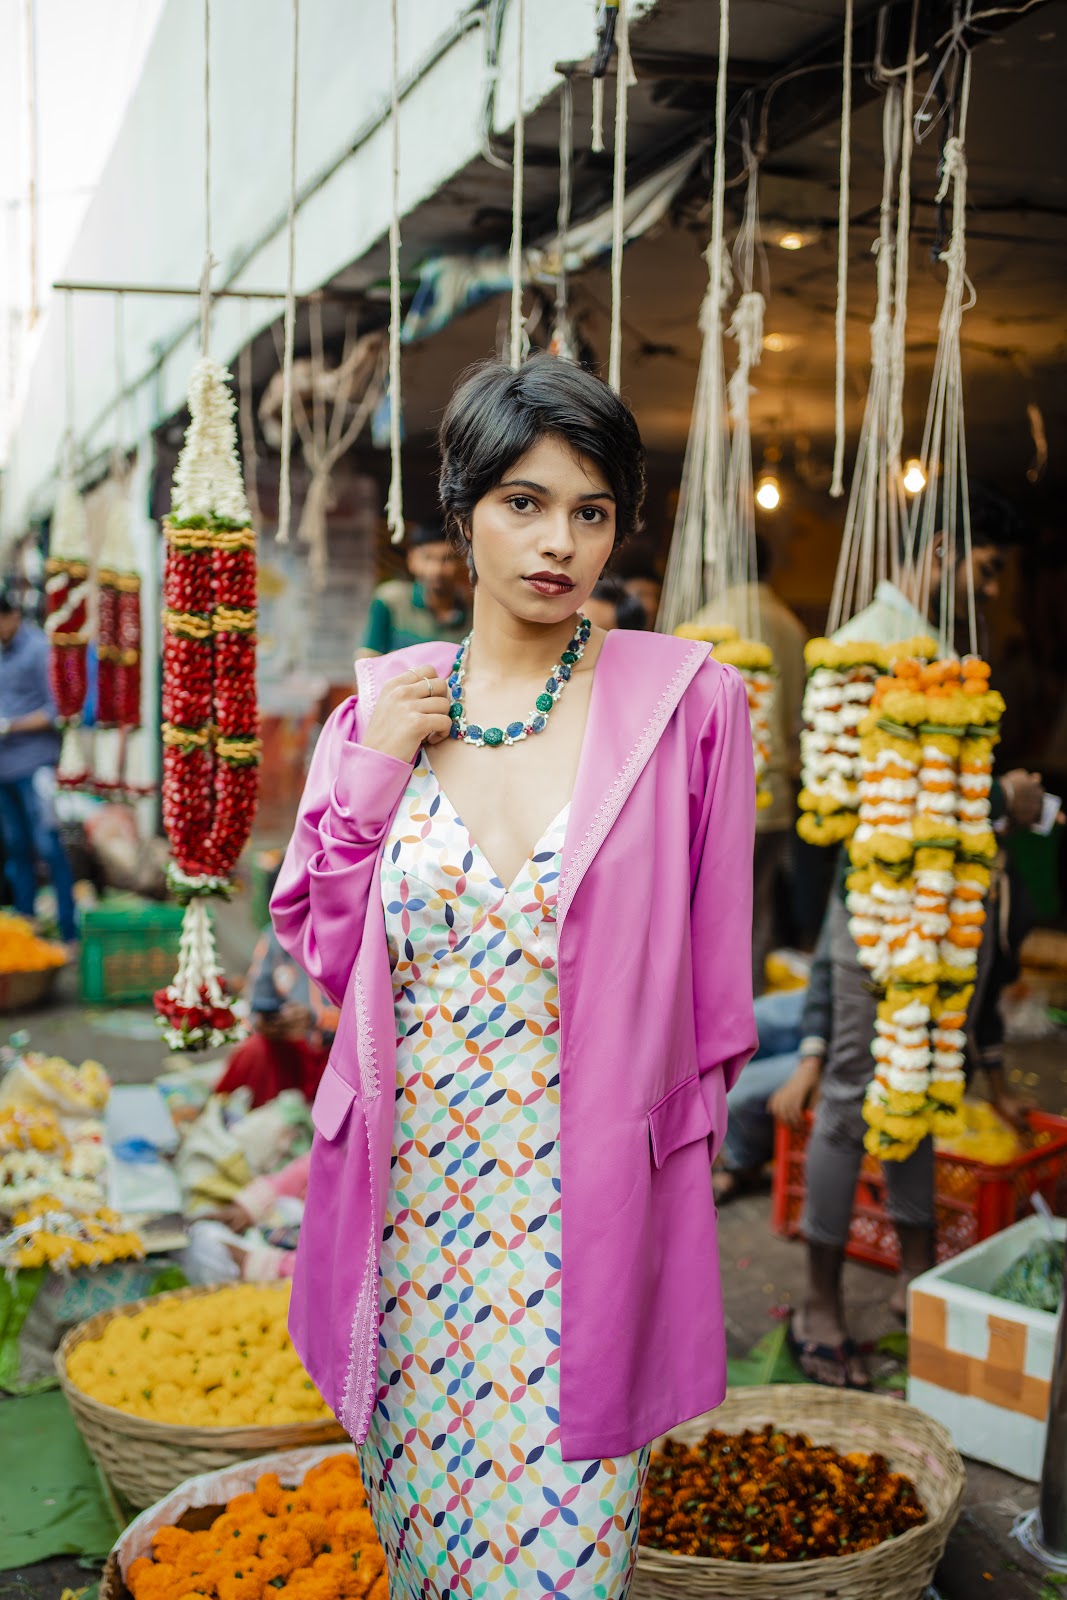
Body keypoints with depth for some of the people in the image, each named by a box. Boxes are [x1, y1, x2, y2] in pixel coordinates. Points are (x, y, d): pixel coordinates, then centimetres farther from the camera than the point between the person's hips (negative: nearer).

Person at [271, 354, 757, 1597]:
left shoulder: (687, 704, -6)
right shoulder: (381, 710, 2)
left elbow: (715, 974, 1)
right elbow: (320, 950, 4)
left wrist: (684, 1130, 3)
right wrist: (372, 774, -6)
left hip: (586, 1212, -2)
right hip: (412, 1201, 3)